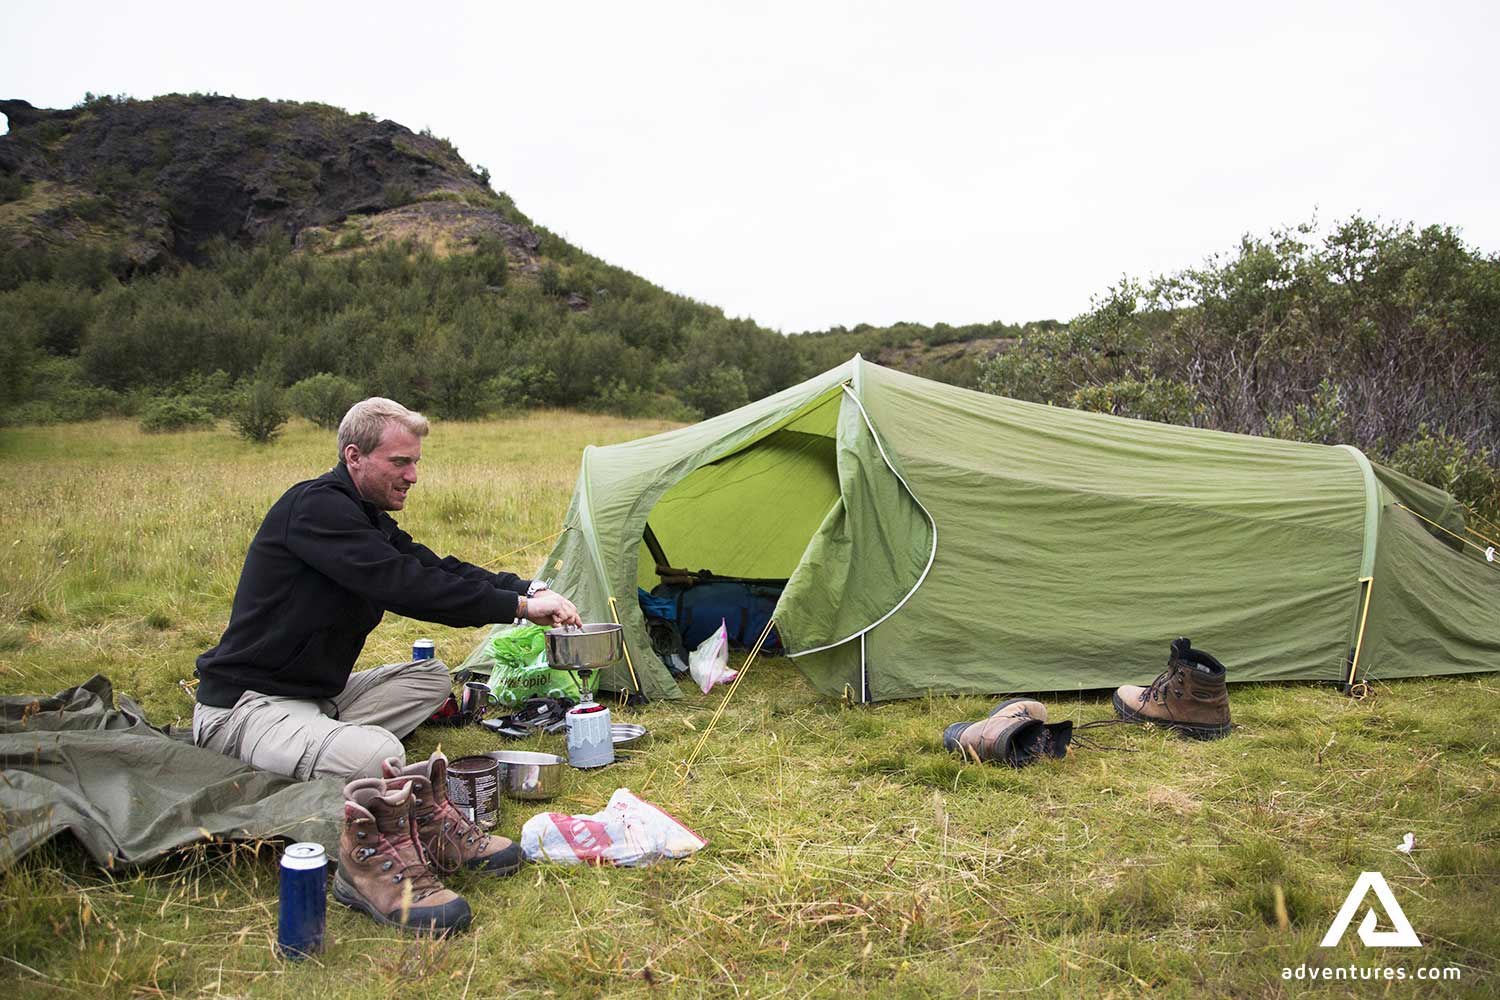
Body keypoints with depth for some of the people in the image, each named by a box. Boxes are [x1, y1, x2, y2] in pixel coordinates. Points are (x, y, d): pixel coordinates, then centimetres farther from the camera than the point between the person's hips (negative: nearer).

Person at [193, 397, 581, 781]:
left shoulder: (370, 518, 12)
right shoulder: (314, 507, -20)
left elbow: (438, 570, 8)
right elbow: (403, 585, -29)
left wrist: (530, 589, -8)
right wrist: (522, 605, -26)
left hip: (315, 693, 10)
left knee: (431, 677, 13)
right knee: (377, 758, -32)